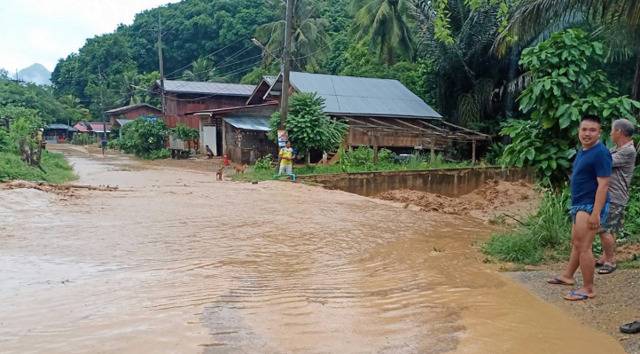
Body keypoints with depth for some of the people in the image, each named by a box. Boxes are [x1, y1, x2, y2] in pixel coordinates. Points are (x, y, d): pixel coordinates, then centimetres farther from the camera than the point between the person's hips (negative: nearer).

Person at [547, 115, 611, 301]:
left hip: (591, 205, -10)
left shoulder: (600, 153, -17)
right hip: (580, 204, 10)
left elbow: (603, 184, -22)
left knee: (583, 246, -8)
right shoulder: (583, 151, 12)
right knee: (576, 242, 20)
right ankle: (567, 276, 35)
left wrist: (596, 213, -26)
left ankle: (588, 289, 1)